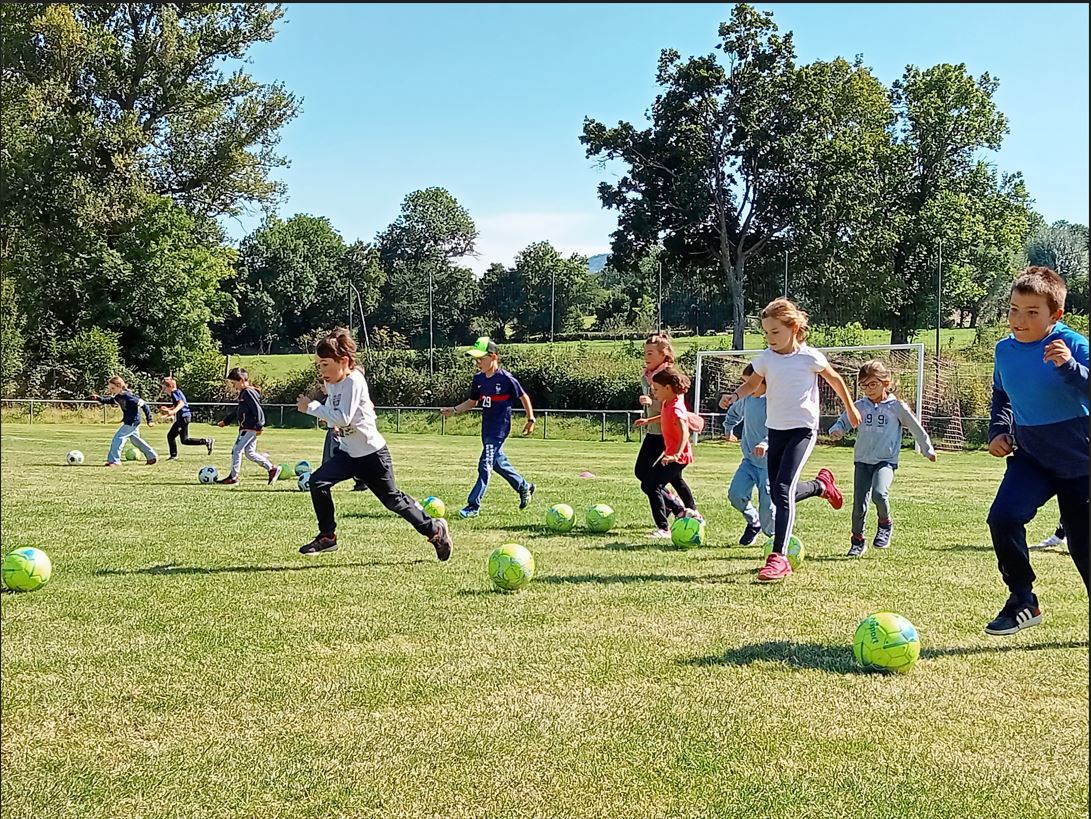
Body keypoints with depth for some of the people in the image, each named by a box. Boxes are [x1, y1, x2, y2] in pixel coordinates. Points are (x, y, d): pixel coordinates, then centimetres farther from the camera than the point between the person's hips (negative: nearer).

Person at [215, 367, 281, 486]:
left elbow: (257, 410, -21)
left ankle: (233, 477, 1)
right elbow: (238, 411, 28)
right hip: (247, 428, 10)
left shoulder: (248, 393, -14)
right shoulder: (243, 393, 17)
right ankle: (272, 468, 12)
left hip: (250, 428, -10)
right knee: (249, 452, 10)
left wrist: (259, 426, -24)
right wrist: (226, 421, 33)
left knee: (236, 449, -6)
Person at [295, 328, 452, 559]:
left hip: (372, 453, -7)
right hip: (348, 452, 7)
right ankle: (327, 536, 0)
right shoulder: (332, 383, 2)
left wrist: (311, 407, -27)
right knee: (317, 481, -12)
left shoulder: (353, 381, -23)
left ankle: (435, 529, 22)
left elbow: (343, 418, -31)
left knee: (392, 499, 4)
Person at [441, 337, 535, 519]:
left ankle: (473, 505, -6)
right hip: (487, 427, 7)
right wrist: (454, 410, 0)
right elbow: (472, 402, 13)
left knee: (485, 465, -9)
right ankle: (524, 487, 39)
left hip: (500, 428, -7)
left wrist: (530, 419, -2)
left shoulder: (506, 379, -16)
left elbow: (523, 396, -4)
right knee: (498, 462, 18)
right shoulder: (478, 378, 3)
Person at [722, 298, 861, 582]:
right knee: (777, 492, 10)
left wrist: (851, 409, 18)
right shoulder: (765, 358, 0)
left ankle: (778, 558, -21)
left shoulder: (810, 357, -10)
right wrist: (734, 396, -6)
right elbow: (752, 383, 15)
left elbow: (835, 379, 6)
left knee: (783, 488, -19)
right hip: (776, 429, 6)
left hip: (802, 429, -6)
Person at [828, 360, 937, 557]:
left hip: (886, 461, -3)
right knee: (859, 505, 1)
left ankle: (886, 524, 1)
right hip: (862, 461, 3)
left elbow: (916, 428, 8)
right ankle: (857, 541, 20)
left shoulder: (896, 406, -2)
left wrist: (928, 450, 17)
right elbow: (843, 420, 10)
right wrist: (836, 430, -14)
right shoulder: (860, 406, 4)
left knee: (879, 493, -28)